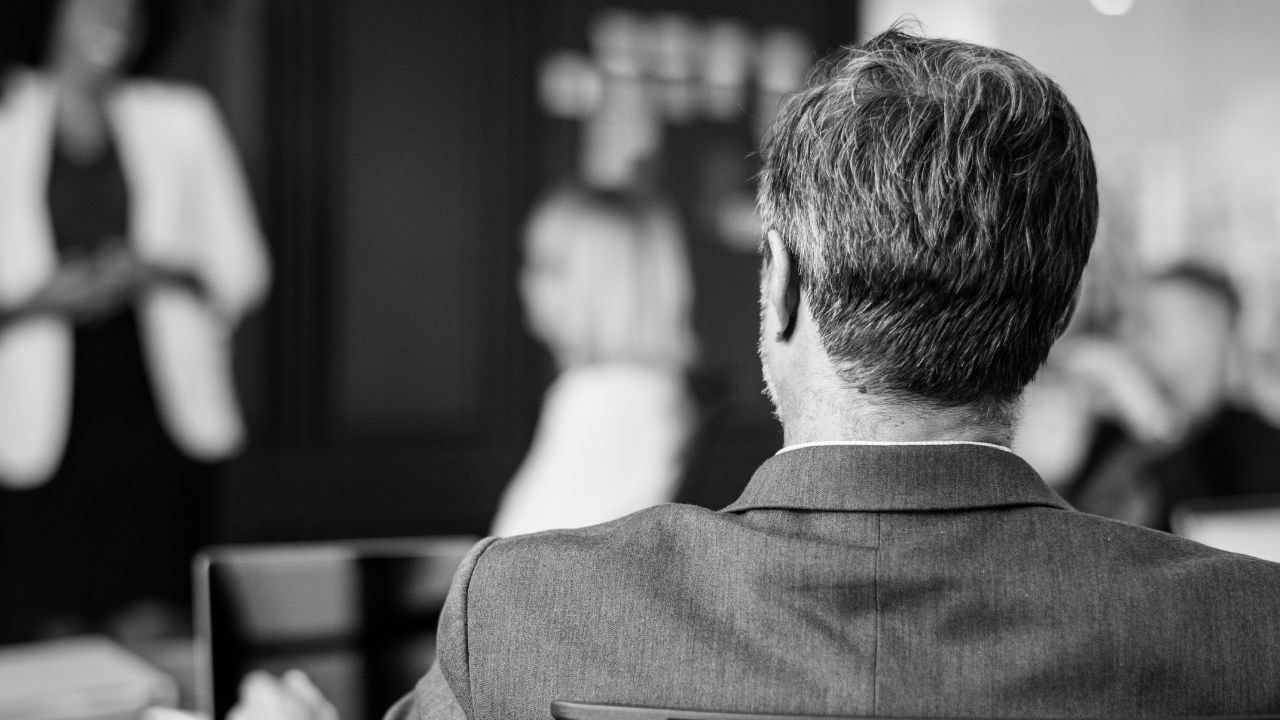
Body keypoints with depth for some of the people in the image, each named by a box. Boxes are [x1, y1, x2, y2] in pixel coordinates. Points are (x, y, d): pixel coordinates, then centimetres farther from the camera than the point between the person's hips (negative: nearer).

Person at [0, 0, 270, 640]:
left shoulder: (182, 120, 11)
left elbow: (241, 272, 10)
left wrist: (160, 270, -8)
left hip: (156, 413, 0)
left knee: (150, 628, -6)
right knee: (52, 632, -3)